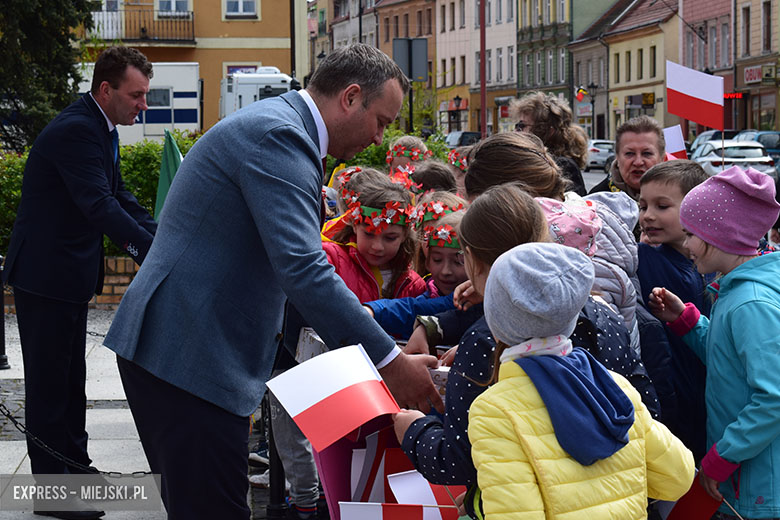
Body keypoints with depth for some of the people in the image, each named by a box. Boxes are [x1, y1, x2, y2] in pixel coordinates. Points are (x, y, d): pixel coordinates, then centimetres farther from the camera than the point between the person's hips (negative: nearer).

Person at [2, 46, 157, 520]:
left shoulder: (100, 130, 9)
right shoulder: (75, 131, -23)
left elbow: (119, 198, 13)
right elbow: (99, 204, -33)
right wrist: (152, 252, -39)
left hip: (71, 274, 10)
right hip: (45, 274, -10)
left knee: (70, 377, 20)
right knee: (49, 379, -2)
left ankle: (74, 464, 32)